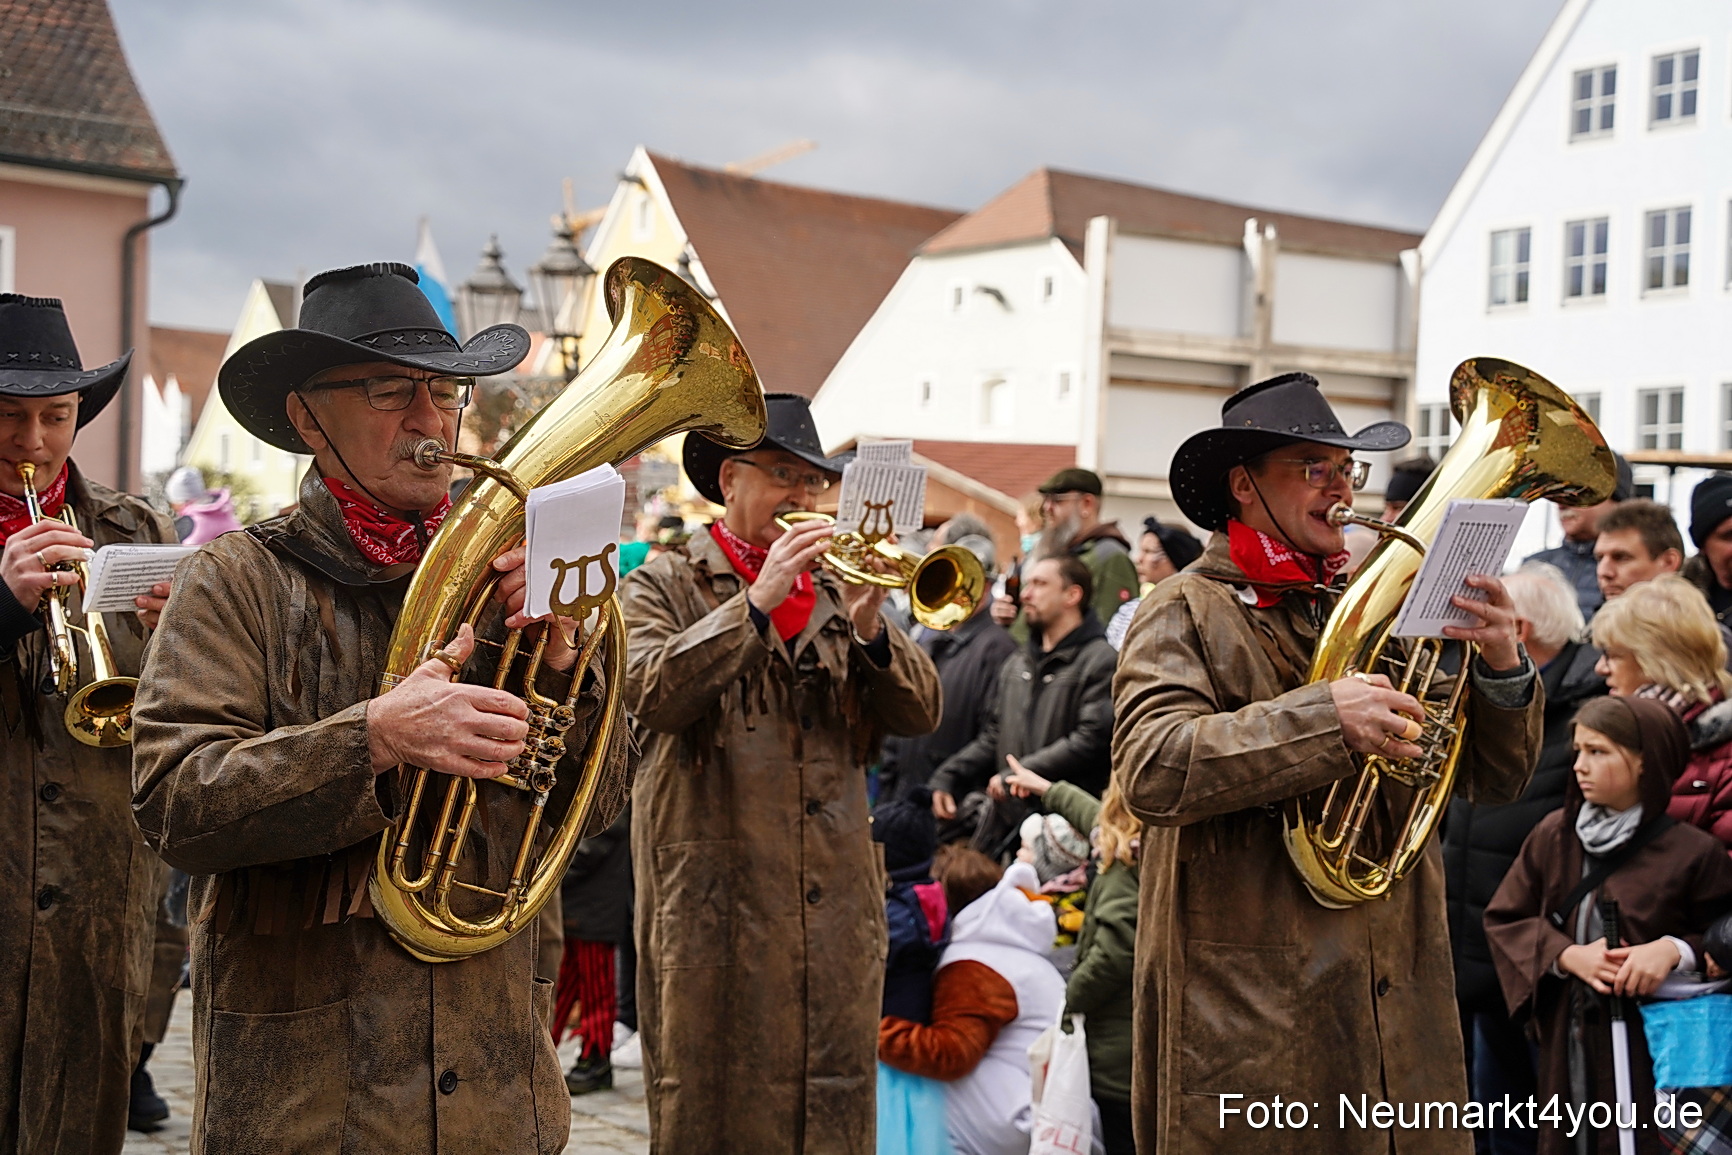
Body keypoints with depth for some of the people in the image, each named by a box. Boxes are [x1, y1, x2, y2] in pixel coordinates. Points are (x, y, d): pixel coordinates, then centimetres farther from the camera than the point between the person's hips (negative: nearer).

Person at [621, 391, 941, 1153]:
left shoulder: (834, 588, 15)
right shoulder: (664, 585, 3)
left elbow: (921, 713, 6)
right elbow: (650, 694, -16)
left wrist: (869, 628, -12)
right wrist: (758, 601, -19)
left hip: (836, 904, 4)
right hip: (716, 903, -4)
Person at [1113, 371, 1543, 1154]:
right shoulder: (1186, 613, -3)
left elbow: (1492, 780, 11)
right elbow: (1149, 769, -20)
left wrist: (1501, 670, -8)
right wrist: (1324, 718, -27)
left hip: (1400, 1004, 5)